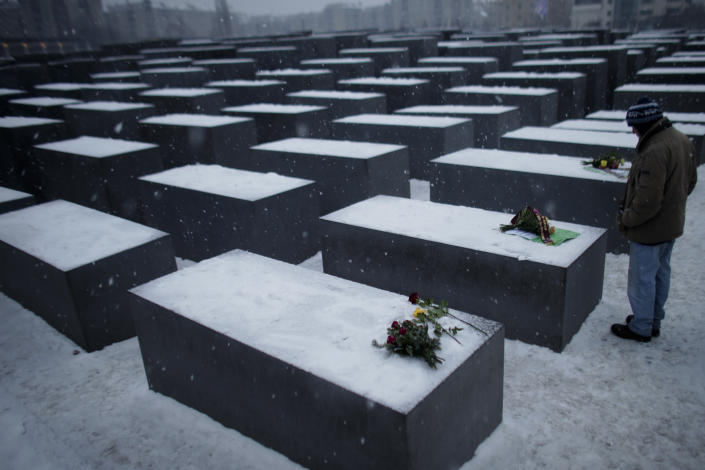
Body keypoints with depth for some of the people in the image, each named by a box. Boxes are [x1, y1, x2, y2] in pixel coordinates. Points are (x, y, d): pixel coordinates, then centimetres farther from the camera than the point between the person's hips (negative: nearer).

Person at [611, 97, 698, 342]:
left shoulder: (655, 151, -29)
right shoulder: (683, 141, 4)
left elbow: (647, 200, -30)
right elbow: (690, 182, 15)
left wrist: (626, 218, -15)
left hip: (650, 229, -10)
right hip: (672, 224, 10)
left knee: (642, 278, 4)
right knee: (661, 273, 21)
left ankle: (641, 328, 18)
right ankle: (654, 321, 35)